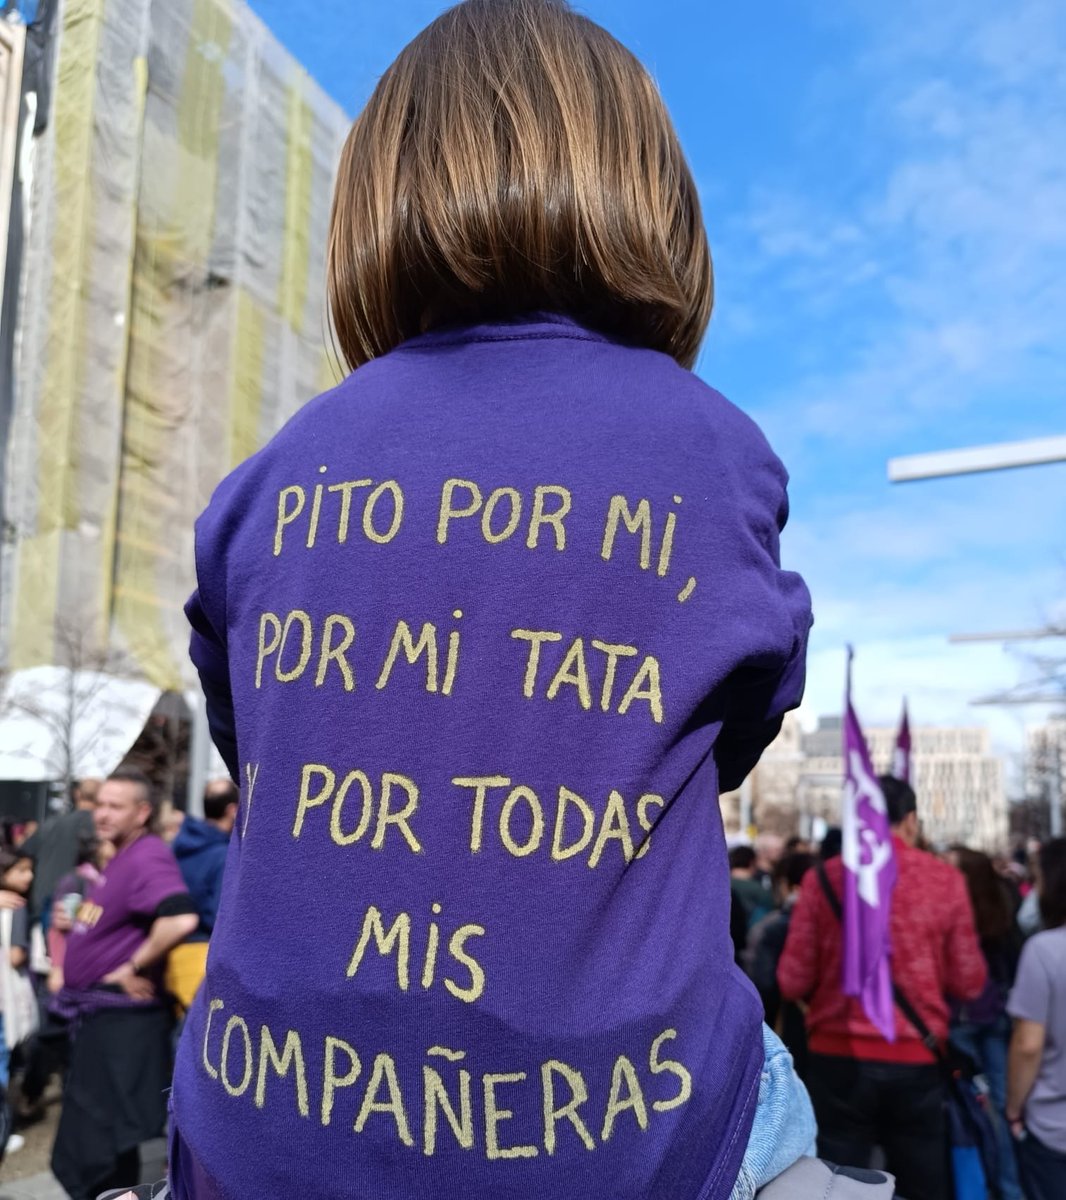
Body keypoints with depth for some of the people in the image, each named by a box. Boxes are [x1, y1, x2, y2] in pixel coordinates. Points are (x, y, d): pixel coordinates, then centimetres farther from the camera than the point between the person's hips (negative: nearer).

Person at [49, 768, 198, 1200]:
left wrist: (135, 967, -25)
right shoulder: (123, 857, 12)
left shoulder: (146, 857, -21)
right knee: (87, 1139, 21)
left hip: (121, 1016, -11)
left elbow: (181, 918, -38)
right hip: (100, 1014, 11)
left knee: (101, 1143, -2)